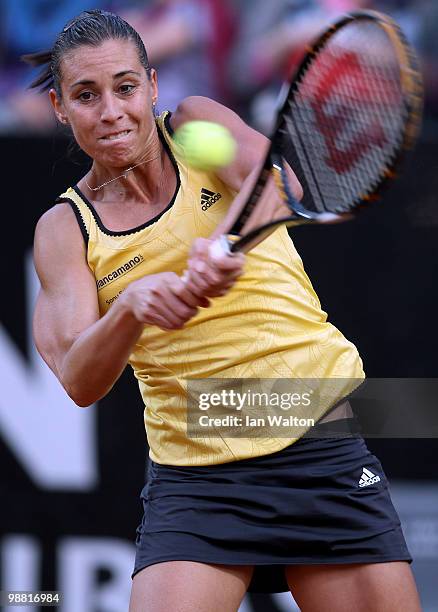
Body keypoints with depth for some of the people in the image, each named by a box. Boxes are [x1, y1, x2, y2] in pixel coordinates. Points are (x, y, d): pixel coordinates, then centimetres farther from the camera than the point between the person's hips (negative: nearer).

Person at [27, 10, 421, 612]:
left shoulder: (195, 125, 2)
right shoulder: (66, 228, 2)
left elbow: (276, 181, -21)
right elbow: (78, 382, -12)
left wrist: (229, 246, -43)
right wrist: (130, 307, -33)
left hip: (324, 448, 0)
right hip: (194, 475, 0)